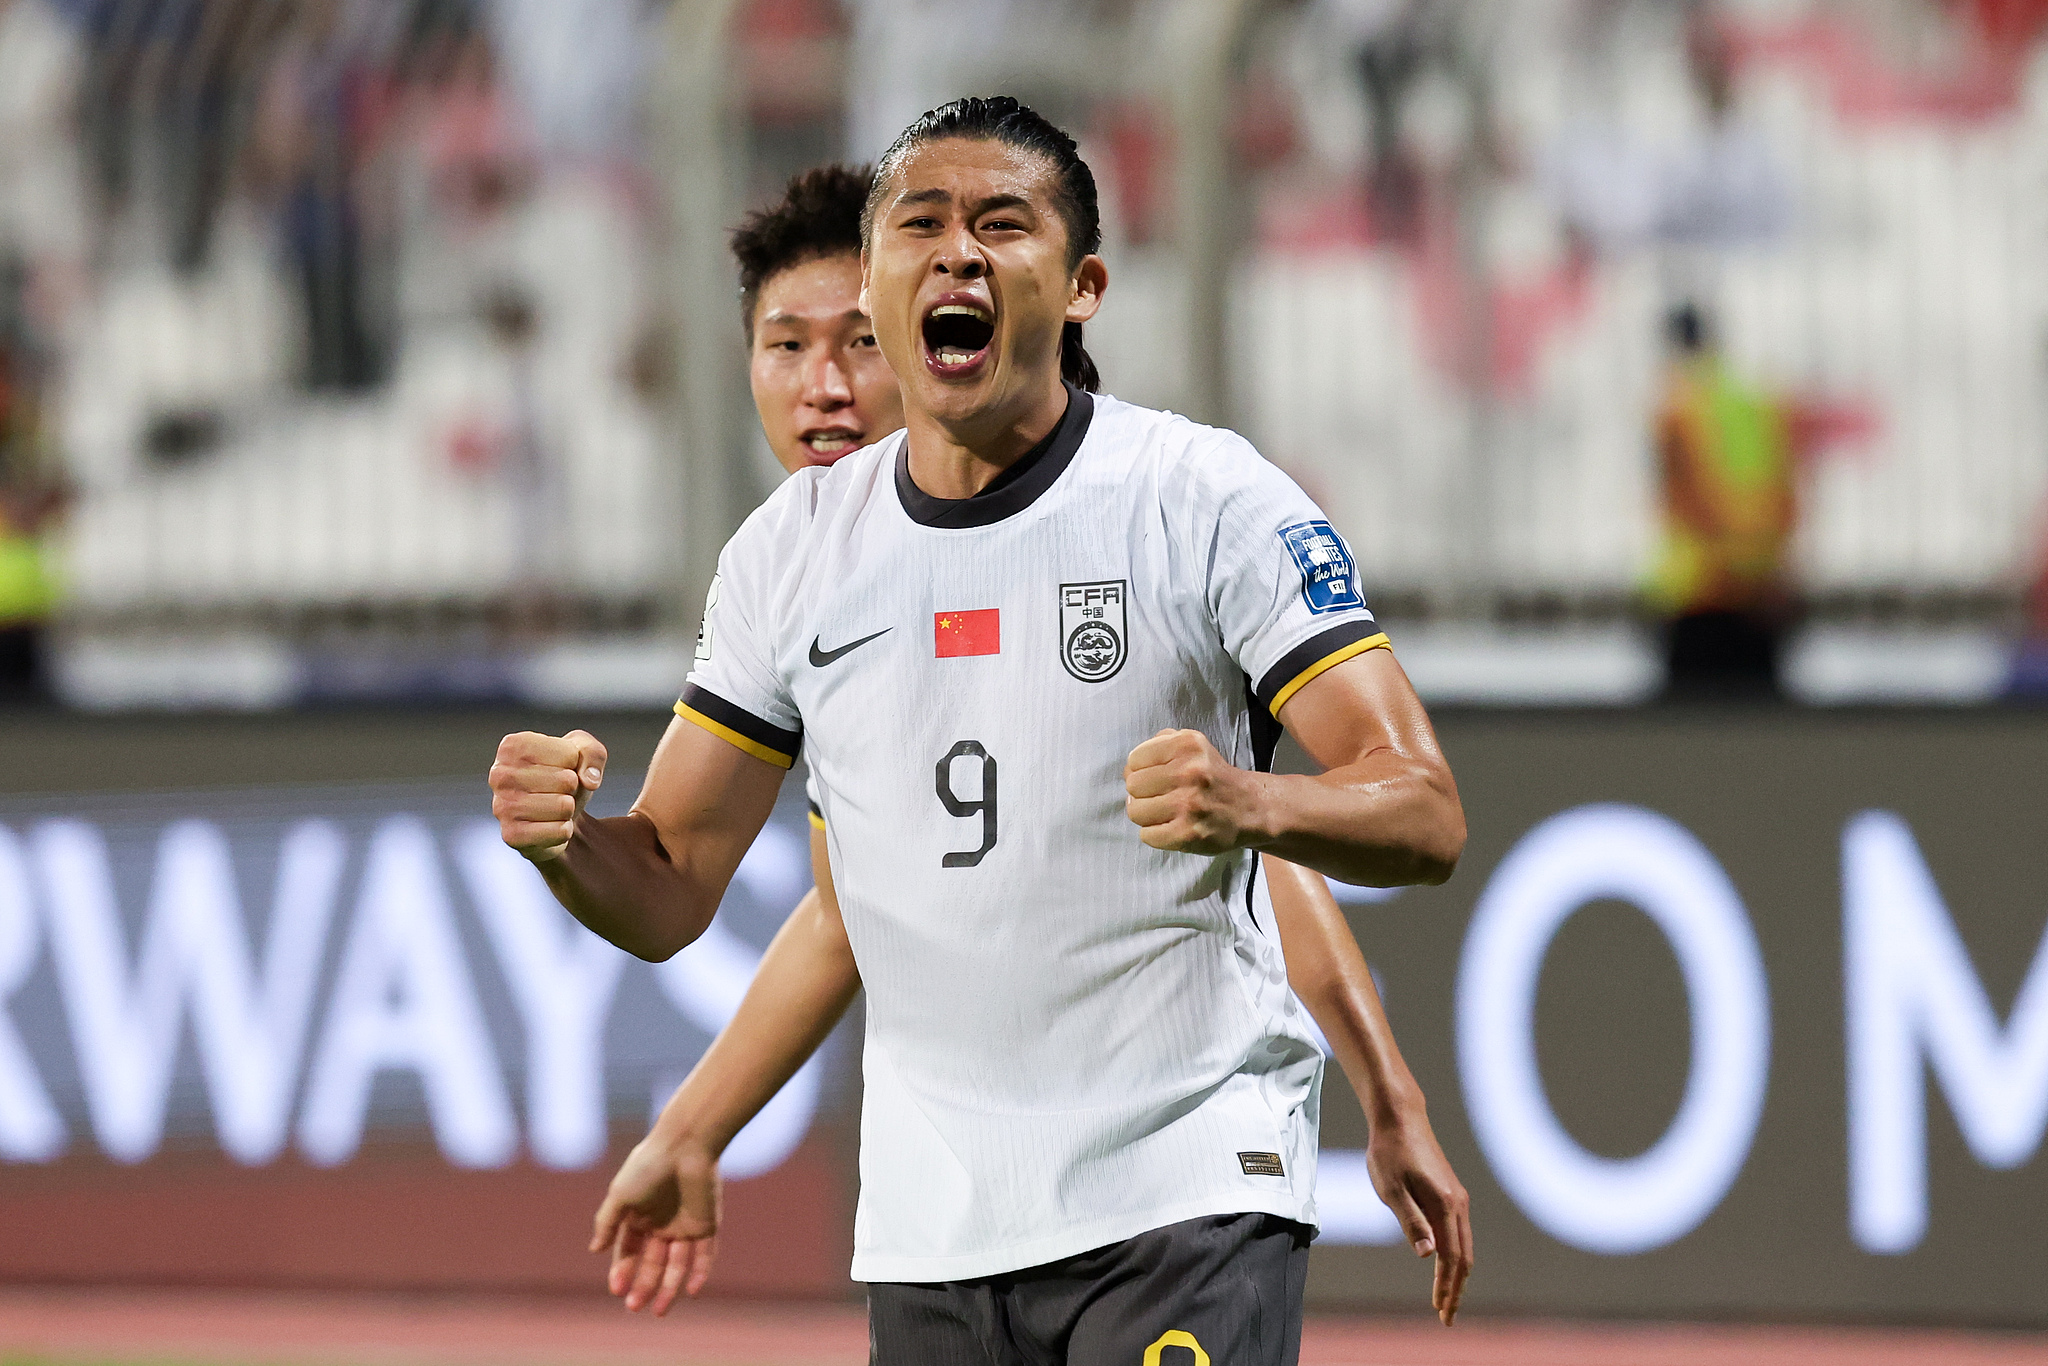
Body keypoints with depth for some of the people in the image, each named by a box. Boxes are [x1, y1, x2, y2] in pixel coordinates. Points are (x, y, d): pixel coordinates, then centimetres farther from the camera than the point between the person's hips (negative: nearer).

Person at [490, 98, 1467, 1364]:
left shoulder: (1210, 497, -6)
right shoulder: (795, 545, 7)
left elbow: (1425, 813, -11)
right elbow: (667, 891, 9)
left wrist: (1252, 805, -32)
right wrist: (560, 835, -14)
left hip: (1186, 1208, -4)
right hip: (927, 1231, 5)